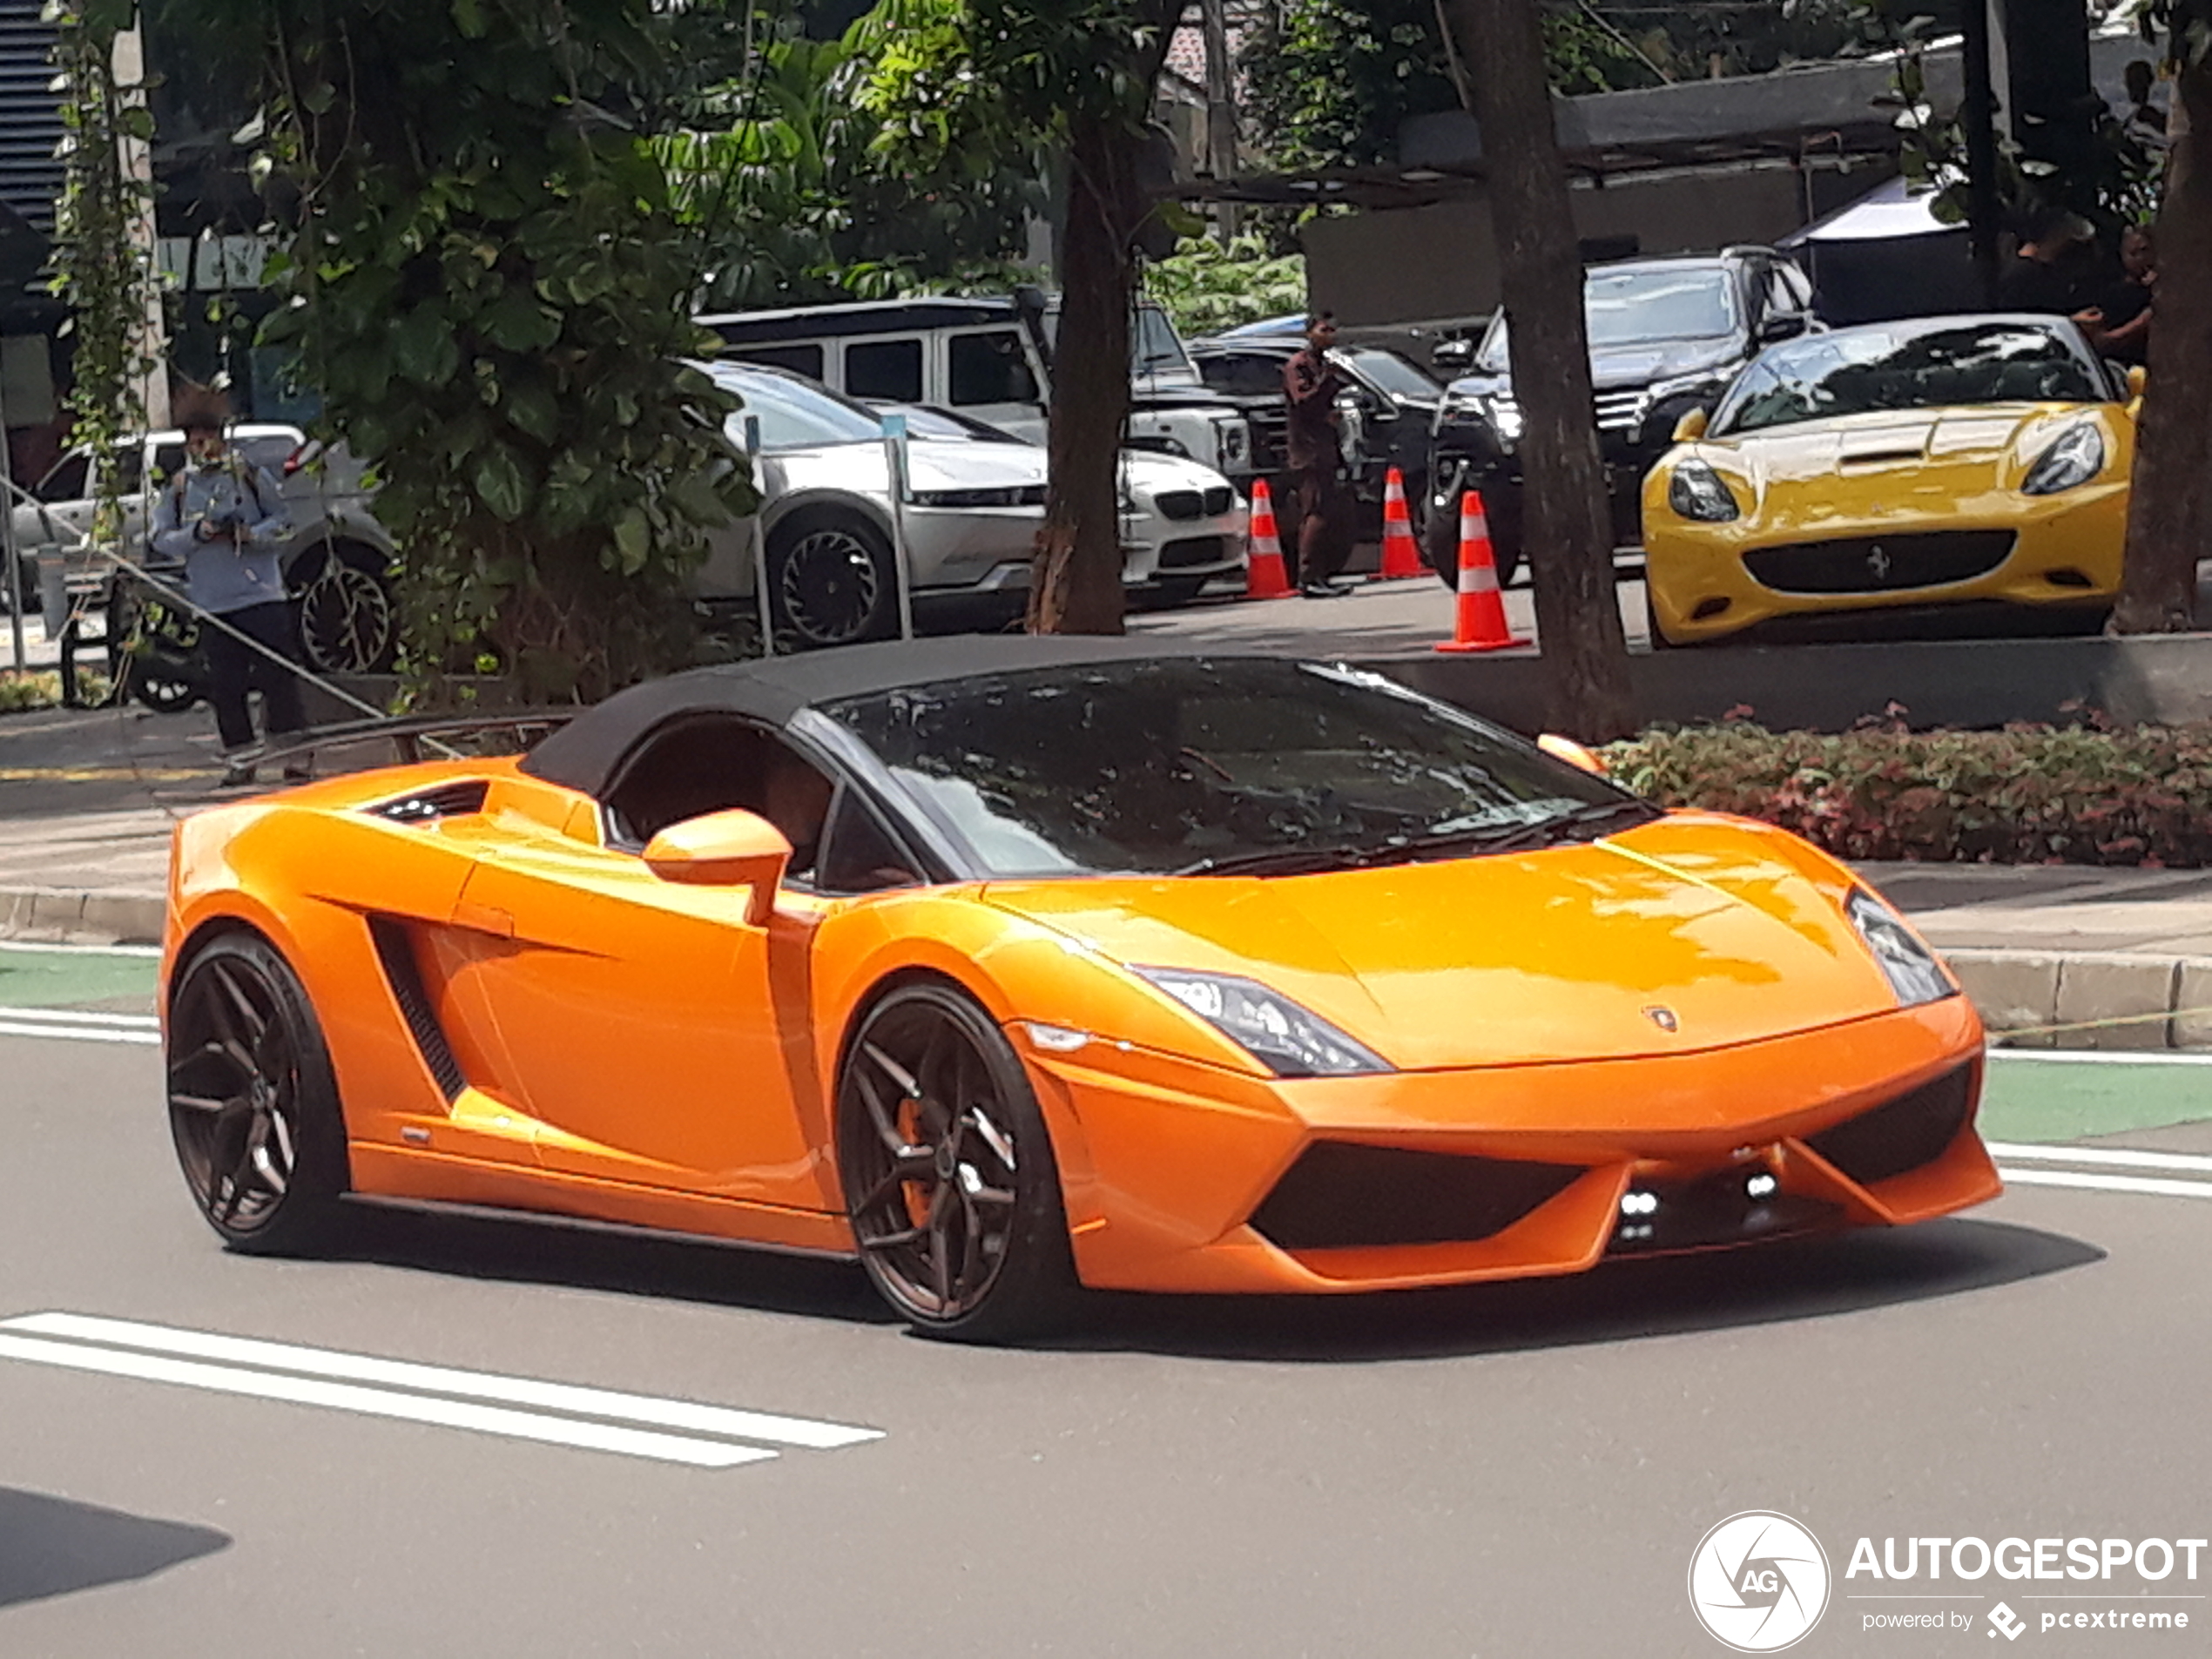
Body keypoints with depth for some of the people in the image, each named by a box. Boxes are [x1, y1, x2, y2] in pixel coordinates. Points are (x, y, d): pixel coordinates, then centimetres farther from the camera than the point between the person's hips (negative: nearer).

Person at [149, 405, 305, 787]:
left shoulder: (252, 476, 5)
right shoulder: (177, 489, 10)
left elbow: (281, 522, 5)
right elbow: (162, 539, 7)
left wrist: (251, 534, -14)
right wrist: (198, 534, -11)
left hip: (261, 594, -2)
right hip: (211, 603, 2)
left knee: (278, 676, -4)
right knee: (225, 685, 2)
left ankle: (293, 754, 1)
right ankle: (239, 758, 9)